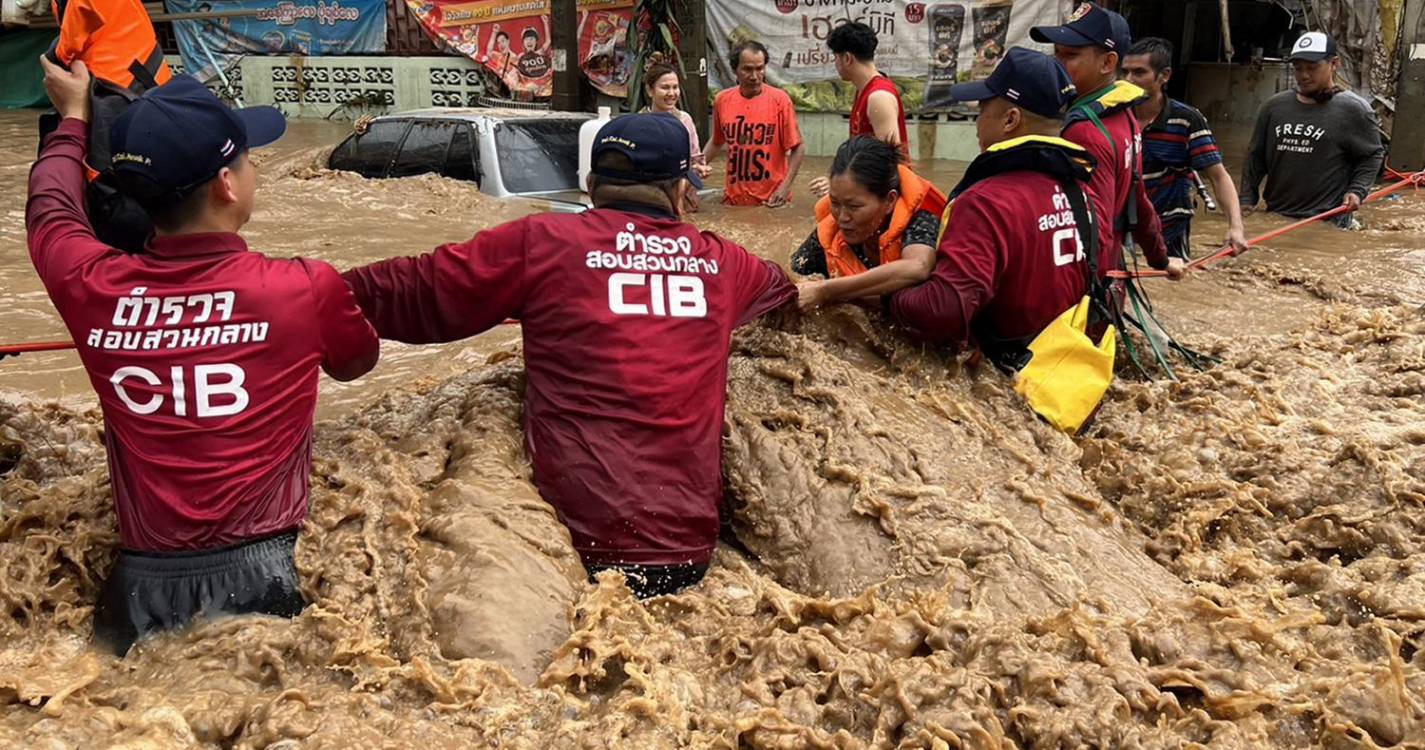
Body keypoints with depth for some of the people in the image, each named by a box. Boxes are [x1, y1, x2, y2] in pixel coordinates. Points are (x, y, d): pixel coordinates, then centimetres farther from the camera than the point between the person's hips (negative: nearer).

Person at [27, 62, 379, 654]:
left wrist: (73, 117, 41)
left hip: (139, 589, 3)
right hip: (255, 583, -3)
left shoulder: (93, 289, 0)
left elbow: (49, 204, 24)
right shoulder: (307, 289, -7)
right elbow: (357, 360, 17)